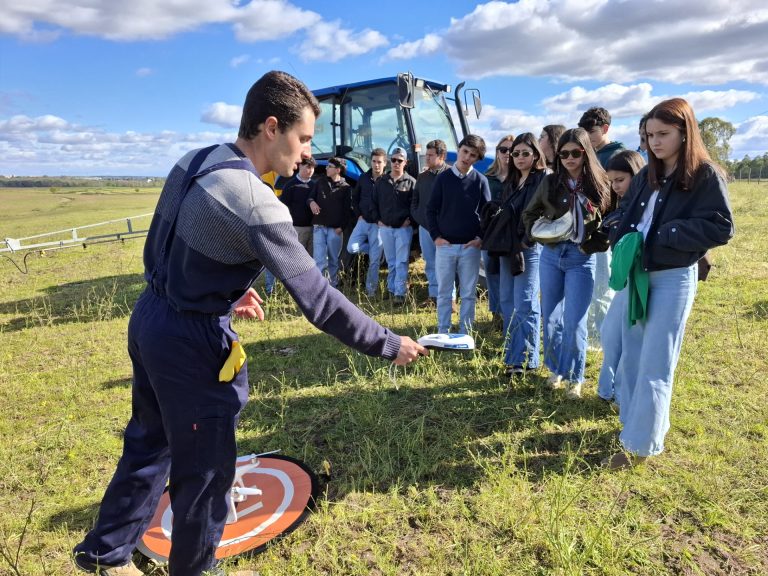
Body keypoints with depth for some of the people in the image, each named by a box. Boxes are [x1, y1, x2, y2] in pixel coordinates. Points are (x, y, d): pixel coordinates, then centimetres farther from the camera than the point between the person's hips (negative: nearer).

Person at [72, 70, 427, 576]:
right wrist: (389, 345, -16)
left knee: (151, 442, 27)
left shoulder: (192, 162, 2)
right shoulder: (256, 203, -26)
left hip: (149, 317, 9)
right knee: (206, 466, 13)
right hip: (192, 341, -9)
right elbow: (318, 300, -26)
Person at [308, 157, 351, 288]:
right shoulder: (320, 182, 12)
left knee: (333, 260, 7)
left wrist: (341, 227, -10)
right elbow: (310, 197, 14)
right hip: (319, 227, 2)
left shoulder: (345, 187, 3)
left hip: (335, 229, -1)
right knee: (319, 260, -5)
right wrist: (311, 202, -11)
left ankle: (332, 286, 17)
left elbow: (347, 210, 0)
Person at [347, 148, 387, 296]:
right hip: (363, 222, 4)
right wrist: (358, 215, 5)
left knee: (374, 260, -1)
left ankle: (371, 290, 12)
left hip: (377, 225, -4)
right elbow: (355, 198, 15)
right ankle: (374, 250, 18)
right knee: (351, 248, -9)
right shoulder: (363, 178, 6)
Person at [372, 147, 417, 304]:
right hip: (385, 228, 4)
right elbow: (374, 203, 14)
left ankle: (399, 293, -3)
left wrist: (410, 219, -8)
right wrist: (378, 219, 5)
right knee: (391, 262, 12)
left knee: (401, 262, -4)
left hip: (404, 228, -3)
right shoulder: (381, 182, 8)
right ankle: (391, 289, 21)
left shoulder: (411, 182, -1)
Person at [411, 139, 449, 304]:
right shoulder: (422, 176, 11)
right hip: (424, 227, 6)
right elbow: (414, 200, 19)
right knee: (430, 263, 12)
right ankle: (434, 295, 21)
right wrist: (417, 216, 6)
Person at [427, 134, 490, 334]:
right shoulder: (443, 178, 3)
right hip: (444, 245, 0)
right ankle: (442, 333, 16)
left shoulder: (480, 180, 3)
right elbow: (431, 209, 5)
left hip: (470, 246, 0)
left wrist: (481, 238, -6)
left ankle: (465, 333, 16)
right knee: (444, 293, 6)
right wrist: (435, 236, -4)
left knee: (469, 293, 6)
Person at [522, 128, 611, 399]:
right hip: (551, 254, 3)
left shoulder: (600, 184, -3)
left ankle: (574, 377, 15)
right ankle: (555, 369, 30)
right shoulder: (550, 182, 2)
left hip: (581, 258, -3)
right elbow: (529, 213, 13)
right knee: (551, 317, 12)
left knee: (574, 322, -3)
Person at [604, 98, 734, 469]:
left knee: (655, 365, -2)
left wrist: (665, 234, -17)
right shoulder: (646, 177, 12)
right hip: (637, 275, 7)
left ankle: (639, 445, 8)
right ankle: (635, 421, 31)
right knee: (631, 357, 13)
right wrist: (623, 241, -3)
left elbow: (721, 228, -13)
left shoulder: (706, 175, -7)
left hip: (673, 278, -6)